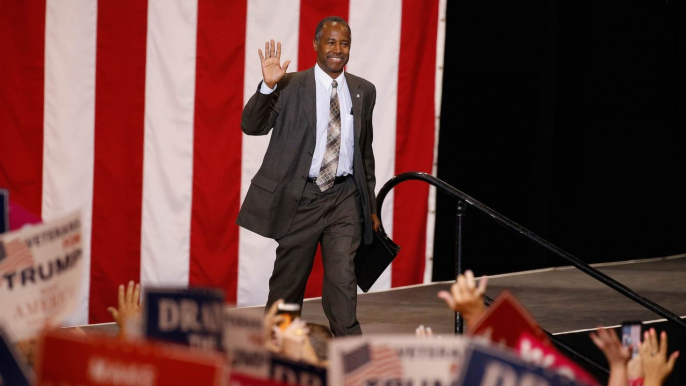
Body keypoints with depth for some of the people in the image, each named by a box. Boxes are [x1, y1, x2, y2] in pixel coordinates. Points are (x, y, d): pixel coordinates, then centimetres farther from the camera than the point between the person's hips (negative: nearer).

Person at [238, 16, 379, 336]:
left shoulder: (364, 91, 9)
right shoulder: (290, 86, -3)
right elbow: (252, 126, -12)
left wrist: (370, 205, 18)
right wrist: (267, 87, -28)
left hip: (344, 199, 2)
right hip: (301, 198, -2)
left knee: (343, 279, -11)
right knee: (288, 280, 8)